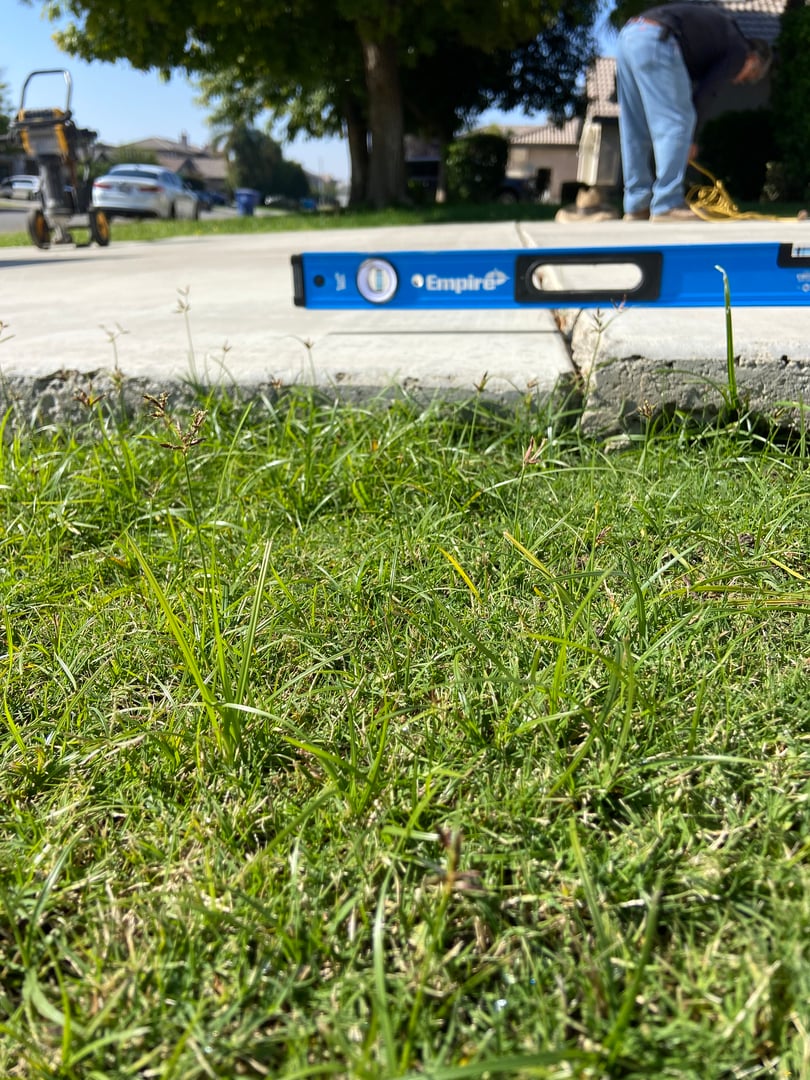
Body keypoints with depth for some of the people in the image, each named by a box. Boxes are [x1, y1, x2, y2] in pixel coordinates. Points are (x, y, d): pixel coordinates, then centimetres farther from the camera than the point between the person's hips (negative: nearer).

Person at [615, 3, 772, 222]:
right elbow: (703, 94, 2)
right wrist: (689, 141, 11)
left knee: (635, 131, 9)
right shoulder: (739, 50, 9)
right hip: (655, 39, -8)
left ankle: (636, 207, 10)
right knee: (676, 124, -6)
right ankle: (667, 207, -11)